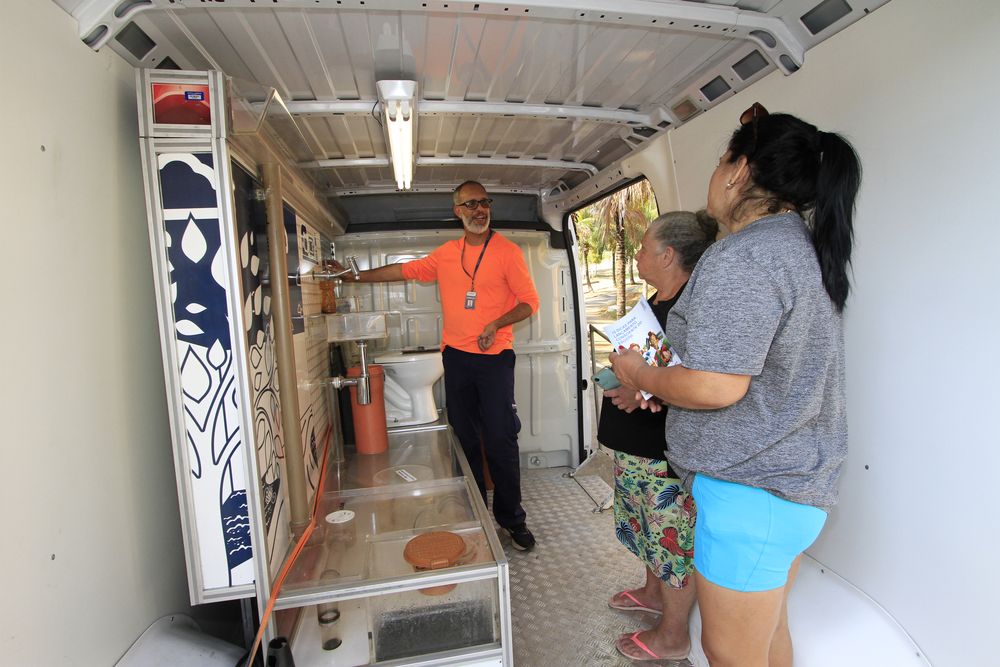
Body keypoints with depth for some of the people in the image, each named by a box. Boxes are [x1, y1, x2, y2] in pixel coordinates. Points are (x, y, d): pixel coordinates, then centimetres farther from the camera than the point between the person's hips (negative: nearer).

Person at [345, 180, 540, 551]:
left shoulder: (506, 250, -3)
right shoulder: (446, 253, 10)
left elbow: (530, 301, -4)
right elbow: (406, 271, 21)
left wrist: (495, 325, -19)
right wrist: (357, 276, 22)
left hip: (494, 357, -4)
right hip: (456, 357, 4)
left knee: (501, 441, -3)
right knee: (465, 438, 11)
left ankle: (511, 518, 14)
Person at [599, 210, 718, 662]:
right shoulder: (659, 302, 10)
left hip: (667, 449, -10)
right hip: (639, 443, 10)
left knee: (672, 537, 8)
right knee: (652, 527, 26)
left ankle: (673, 637, 28)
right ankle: (654, 592, 48)